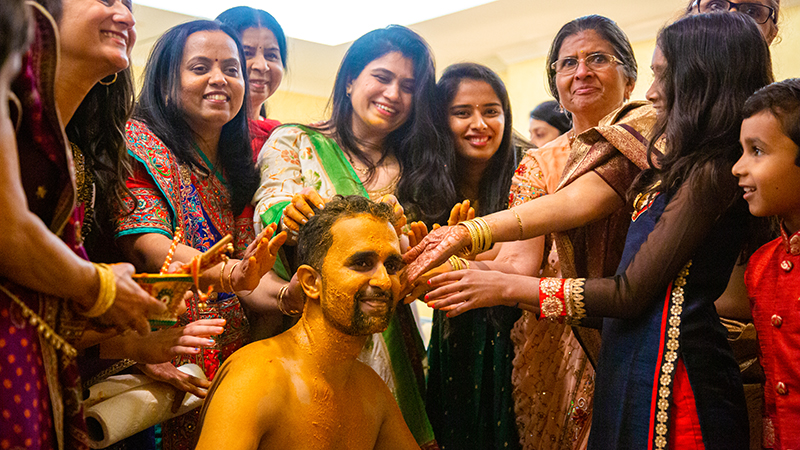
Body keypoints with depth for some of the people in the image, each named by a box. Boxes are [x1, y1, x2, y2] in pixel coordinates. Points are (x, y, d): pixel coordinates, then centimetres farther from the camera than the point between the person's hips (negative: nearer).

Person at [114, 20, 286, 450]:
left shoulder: (238, 166, 15)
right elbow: (148, 245, -18)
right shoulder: (139, 144, -3)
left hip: (231, 358, 5)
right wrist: (228, 273, -36)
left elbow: (246, 271, 9)